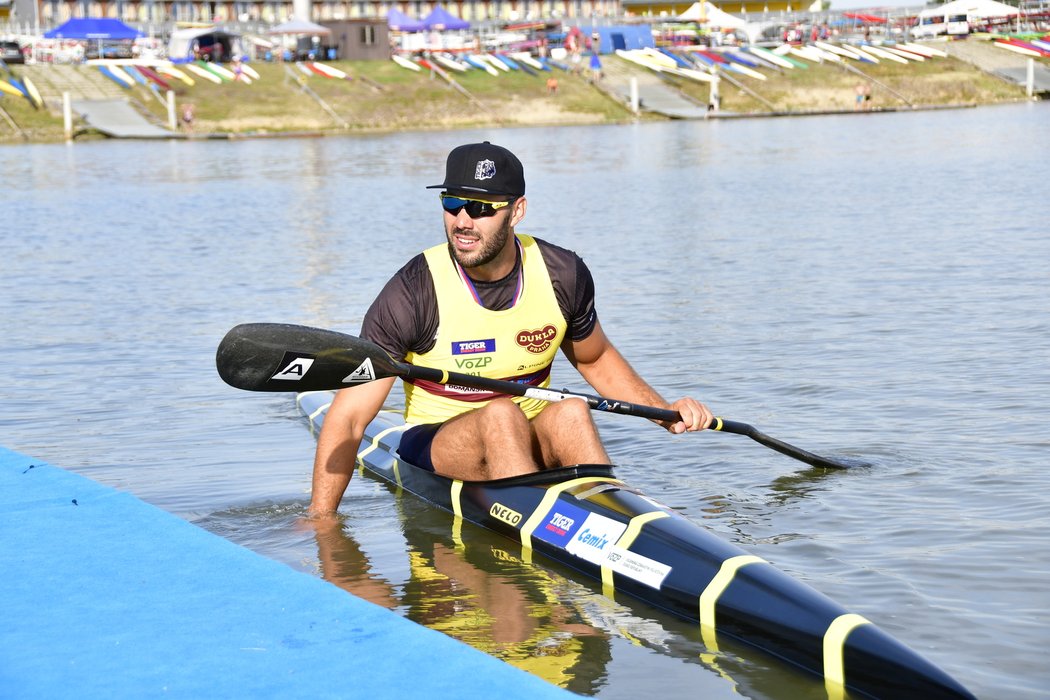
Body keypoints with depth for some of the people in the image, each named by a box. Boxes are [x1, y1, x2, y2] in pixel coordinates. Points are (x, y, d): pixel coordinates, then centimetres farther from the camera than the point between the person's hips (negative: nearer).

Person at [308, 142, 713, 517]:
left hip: (533, 443, 3)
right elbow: (347, 420, -16)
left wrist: (665, 412, 4)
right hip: (435, 446, -3)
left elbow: (595, 360, 16)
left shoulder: (562, 276, -6)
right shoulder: (414, 294, -17)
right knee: (501, 414, -34)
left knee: (570, 412, -30)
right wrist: (319, 520, -23)